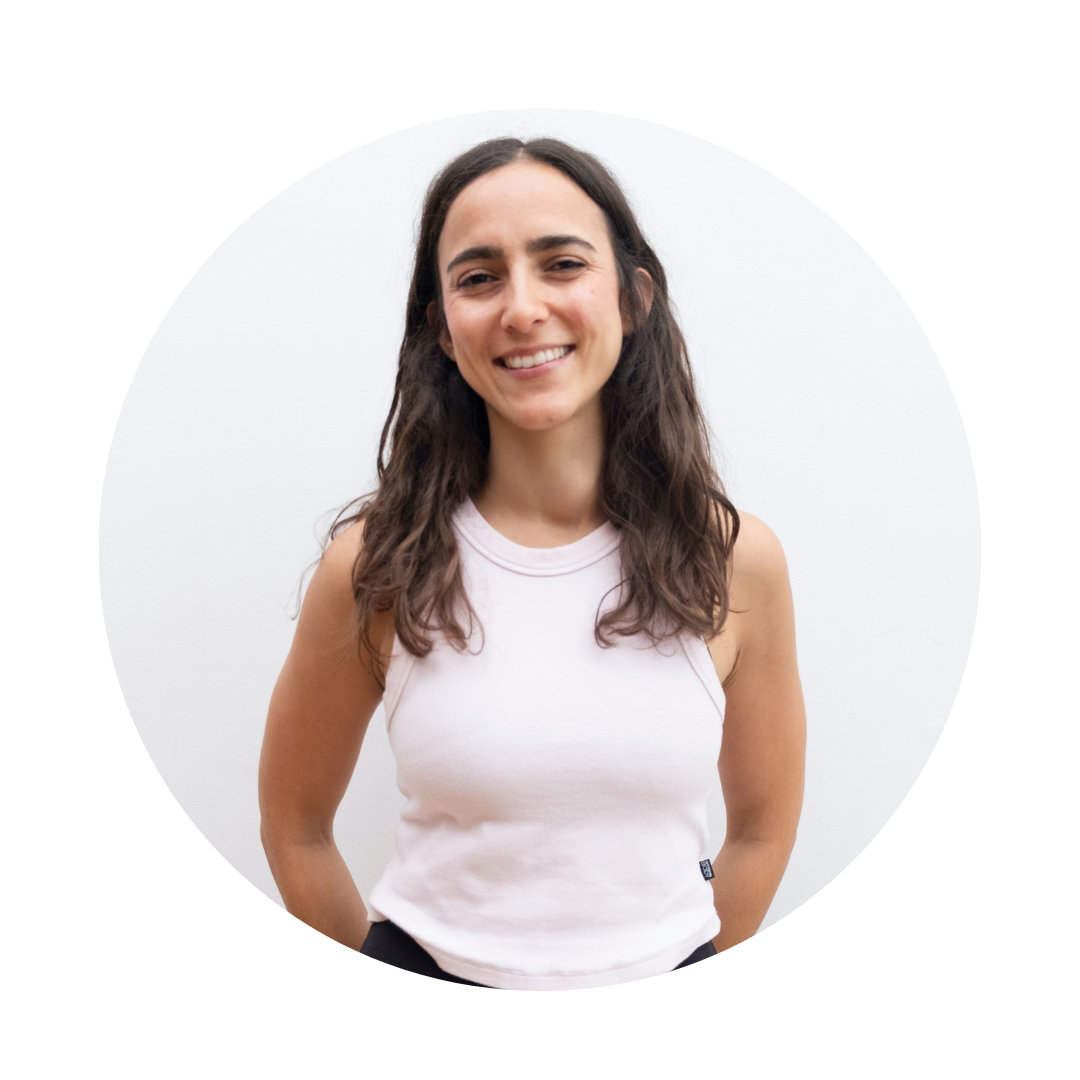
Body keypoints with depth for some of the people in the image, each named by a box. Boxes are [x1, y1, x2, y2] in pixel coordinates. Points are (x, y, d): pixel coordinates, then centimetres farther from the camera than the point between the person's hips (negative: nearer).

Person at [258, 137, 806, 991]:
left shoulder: (736, 560, -12)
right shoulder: (375, 567, -15)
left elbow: (763, 824, 0)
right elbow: (294, 827, -2)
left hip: (660, 978, 2)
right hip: (436, 971, -1)